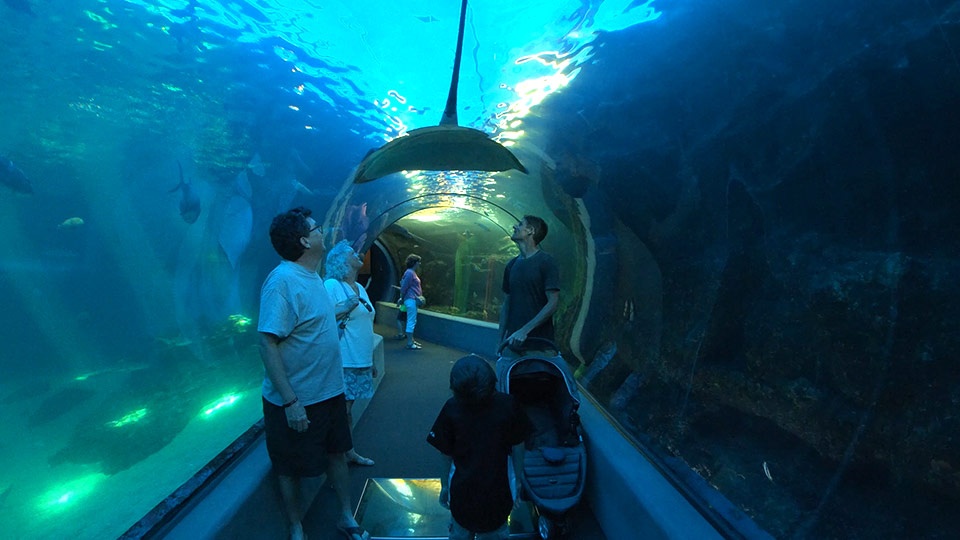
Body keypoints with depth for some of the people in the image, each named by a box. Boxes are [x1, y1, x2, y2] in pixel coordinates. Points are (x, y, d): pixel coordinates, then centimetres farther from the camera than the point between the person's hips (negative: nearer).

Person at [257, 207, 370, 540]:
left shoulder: (312, 276, 4)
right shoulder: (282, 281, -24)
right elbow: (268, 344, -27)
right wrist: (290, 402, -27)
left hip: (329, 391, 9)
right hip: (296, 401, -8)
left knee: (337, 452, 21)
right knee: (291, 469, 14)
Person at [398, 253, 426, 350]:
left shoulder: (412, 272, 15)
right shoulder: (409, 273, -15)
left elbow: (402, 283, 20)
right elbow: (404, 287, -14)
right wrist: (402, 298, -2)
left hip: (413, 300, 10)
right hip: (410, 300, -10)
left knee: (412, 321, 14)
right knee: (411, 322, -6)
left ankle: (411, 340, 22)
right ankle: (409, 343, -2)